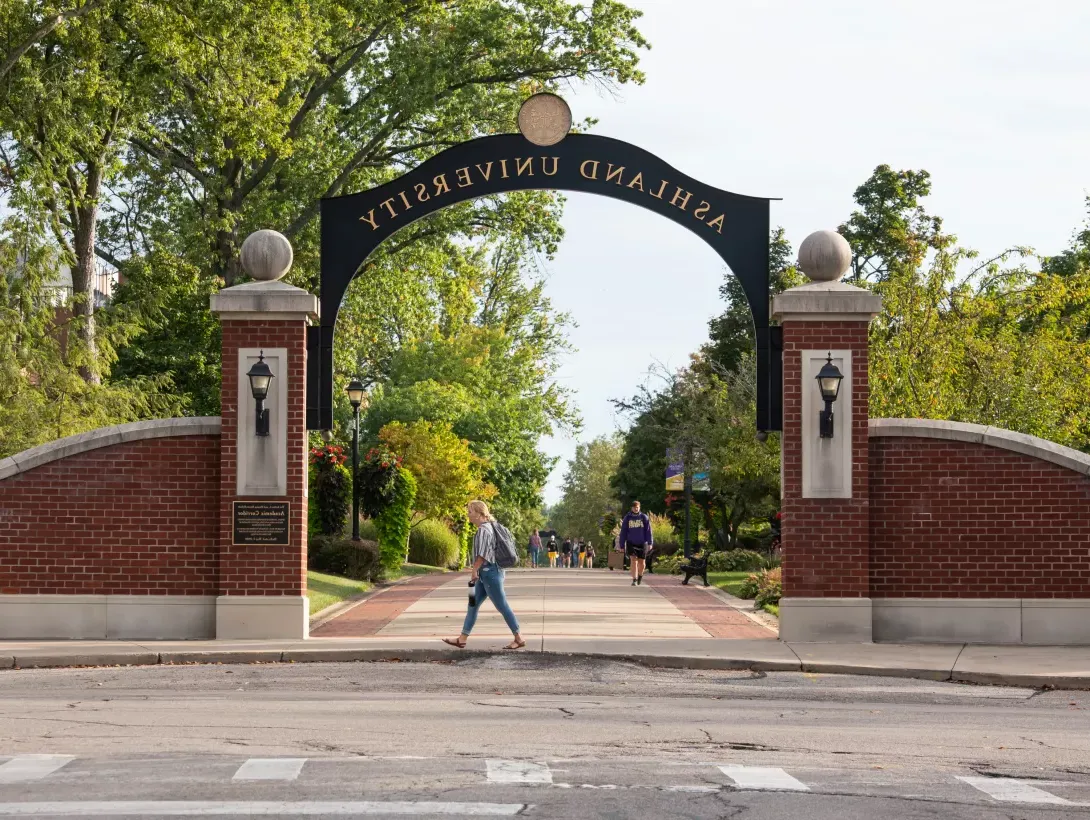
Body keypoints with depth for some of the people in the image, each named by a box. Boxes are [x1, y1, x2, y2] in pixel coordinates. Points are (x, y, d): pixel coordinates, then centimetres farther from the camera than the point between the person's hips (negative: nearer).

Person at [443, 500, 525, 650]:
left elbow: (482, 554, -21)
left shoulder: (484, 529, -16)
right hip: (486, 573, 10)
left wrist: (474, 571, -12)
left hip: (489, 572, -10)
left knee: (502, 606, -4)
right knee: (473, 605, 10)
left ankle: (519, 639, 1)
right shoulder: (488, 527, 14)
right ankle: (462, 639, 13)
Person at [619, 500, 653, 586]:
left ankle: (640, 576, 35)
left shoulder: (644, 517, -1)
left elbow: (648, 531, -3)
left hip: (642, 543, 1)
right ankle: (634, 580, -15)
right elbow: (623, 532, 3)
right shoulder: (627, 518, 0)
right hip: (631, 543, -1)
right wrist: (622, 545, 1)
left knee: (641, 563, 8)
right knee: (634, 561, -16)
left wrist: (650, 543, -11)